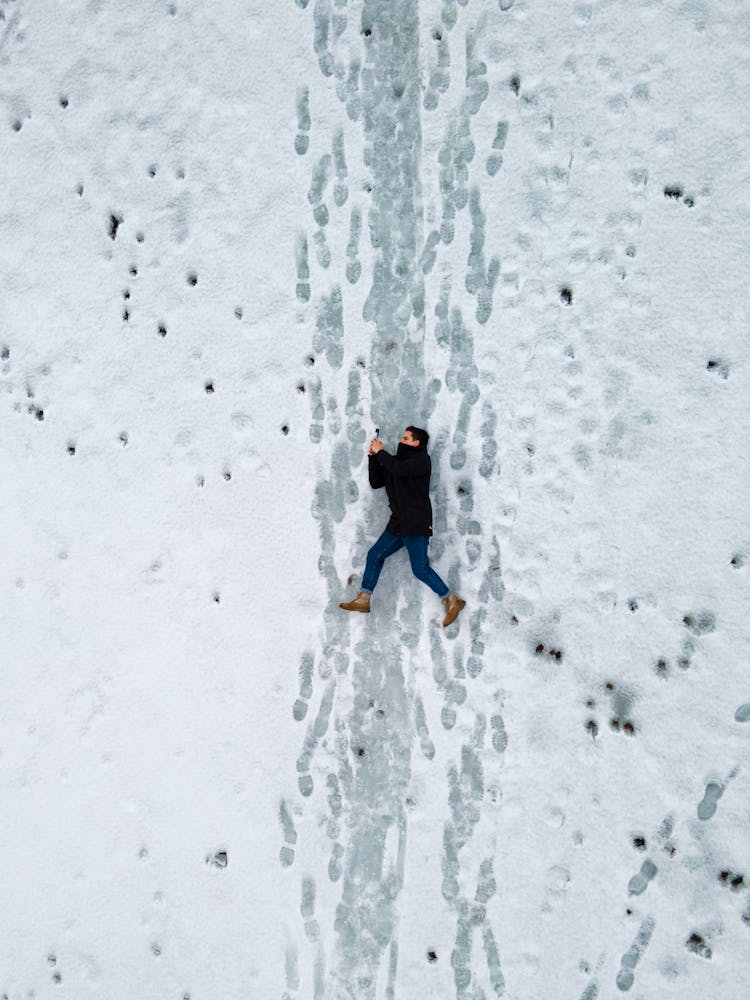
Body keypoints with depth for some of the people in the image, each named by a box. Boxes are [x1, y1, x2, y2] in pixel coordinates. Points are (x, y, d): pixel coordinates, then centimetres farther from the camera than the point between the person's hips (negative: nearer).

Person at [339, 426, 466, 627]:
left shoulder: (422, 459, -7)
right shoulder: (398, 461, 17)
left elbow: (400, 470, -26)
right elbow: (376, 482, 14)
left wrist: (380, 452, -13)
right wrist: (373, 457, 4)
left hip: (417, 525, -8)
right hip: (398, 524, 9)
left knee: (420, 569, -10)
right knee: (374, 556, 10)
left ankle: (453, 602, 2)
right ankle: (363, 600, 20)